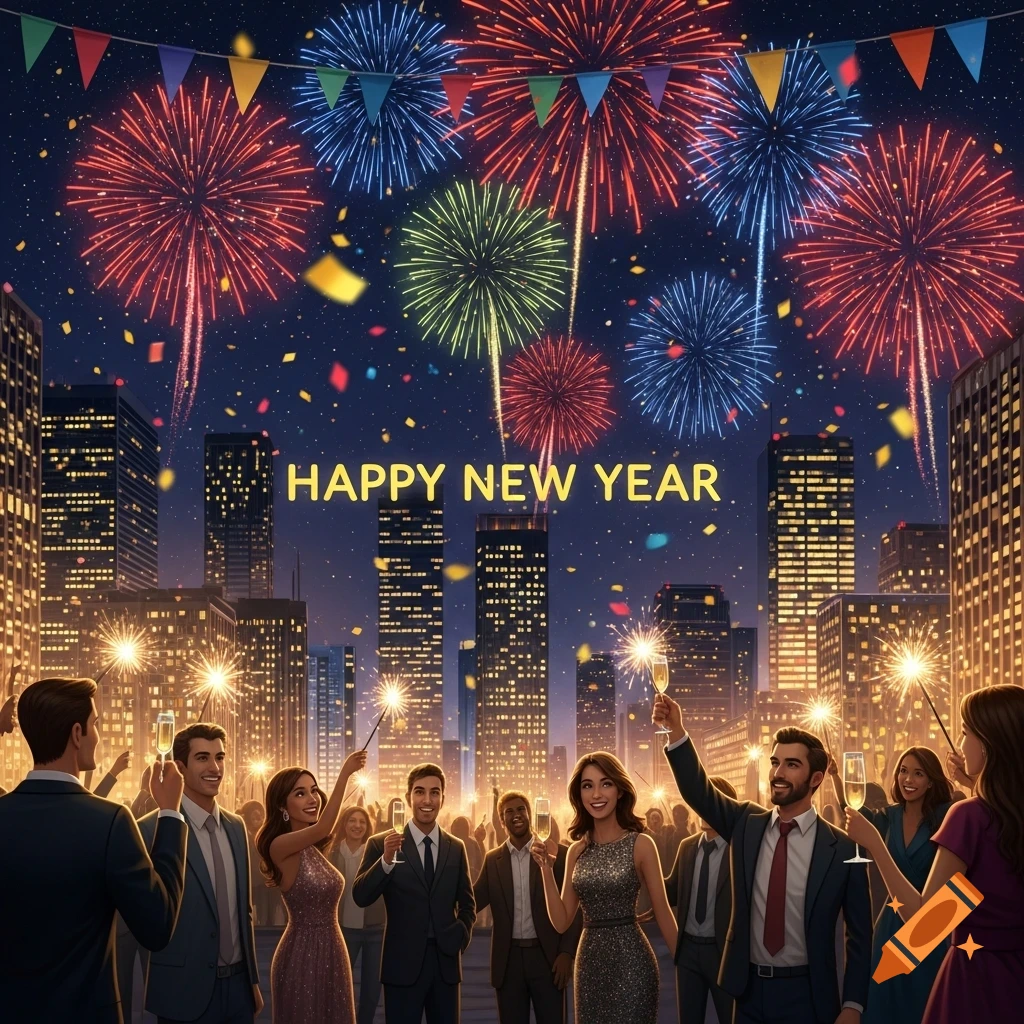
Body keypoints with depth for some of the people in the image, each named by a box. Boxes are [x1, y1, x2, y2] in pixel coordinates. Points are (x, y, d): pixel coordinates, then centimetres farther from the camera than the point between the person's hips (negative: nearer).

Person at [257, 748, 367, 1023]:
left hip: (331, 951, 8)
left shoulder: (315, 849, 10)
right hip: (301, 953, -8)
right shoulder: (280, 846, -15)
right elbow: (324, 826, -32)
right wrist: (345, 773, -34)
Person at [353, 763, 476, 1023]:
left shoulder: (456, 848, 8)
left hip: (445, 962, 3)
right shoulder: (381, 844, -3)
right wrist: (387, 860, -26)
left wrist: (460, 935, -2)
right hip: (403, 964, -3)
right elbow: (361, 897, -12)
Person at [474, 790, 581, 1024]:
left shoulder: (558, 854, -1)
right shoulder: (492, 860, 7)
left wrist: (567, 952, -8)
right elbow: (472, 903, 0)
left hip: (547, 957, -2)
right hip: (508, 960, 2)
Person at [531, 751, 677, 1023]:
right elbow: (561, 922, 4)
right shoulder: (577, 850, 6)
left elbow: (663, 913, -3)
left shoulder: (640, 844, -7)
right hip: (588, 964, 5)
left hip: (629, 960, -5)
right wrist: (546, 869, -5)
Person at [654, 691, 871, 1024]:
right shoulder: (747, 823, 4)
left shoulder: (843, 848, -7)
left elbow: (860, 935, -3)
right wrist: (676, 732, -23)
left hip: (807, 995, -3)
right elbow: (699, 792, -10)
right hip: (750, 991, 3)